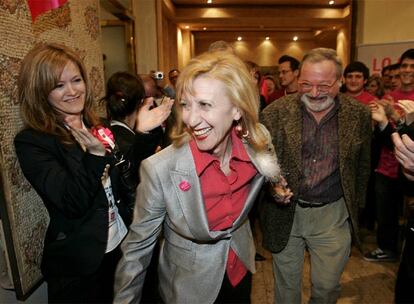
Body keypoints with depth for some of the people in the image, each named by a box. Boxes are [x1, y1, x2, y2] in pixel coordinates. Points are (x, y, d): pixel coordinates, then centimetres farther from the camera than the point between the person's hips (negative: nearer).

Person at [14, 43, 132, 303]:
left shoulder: (97, 128, 2)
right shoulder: (31, 143, -15)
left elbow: (125, 185, 2)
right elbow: (74, 204, -25)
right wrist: (95, 155, -36)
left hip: (122, 246, 6)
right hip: (78, 264, -5)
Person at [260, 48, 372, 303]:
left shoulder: (359, 115, -4)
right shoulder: (275, 113, -9)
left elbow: (362, 166, 7)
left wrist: (356, 207, 11)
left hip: (333, 215, 1)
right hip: (285, 213, 0)